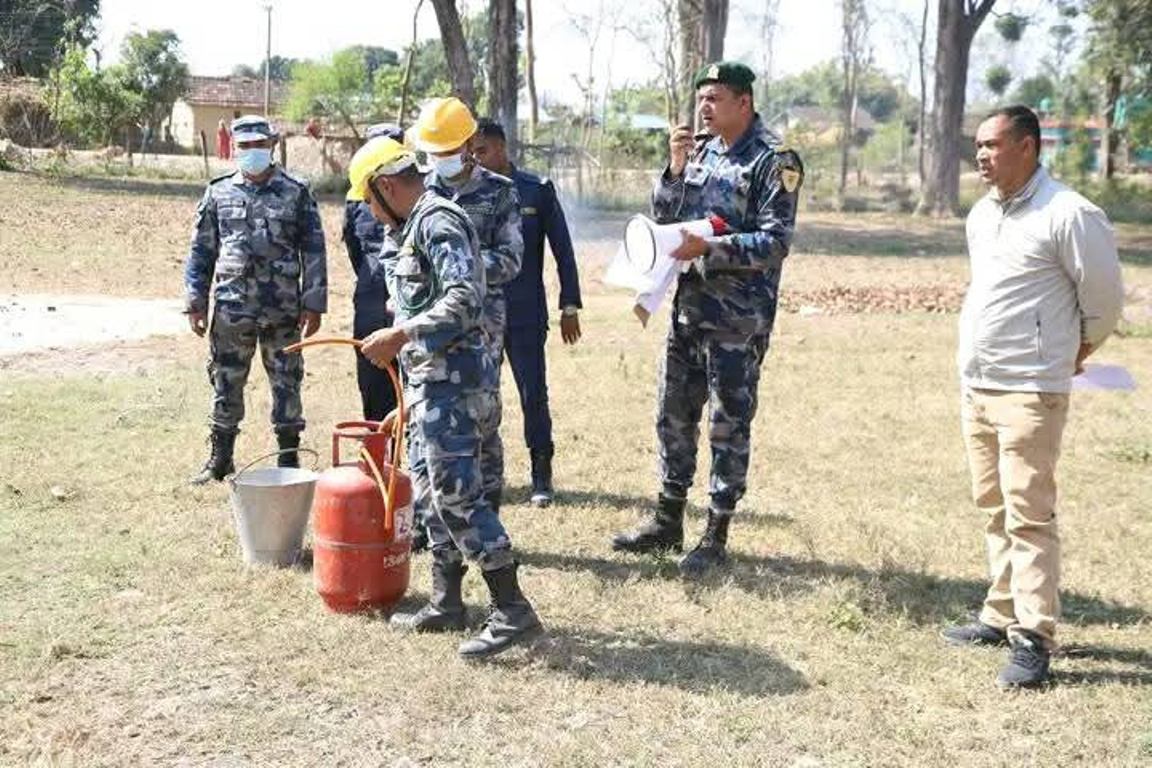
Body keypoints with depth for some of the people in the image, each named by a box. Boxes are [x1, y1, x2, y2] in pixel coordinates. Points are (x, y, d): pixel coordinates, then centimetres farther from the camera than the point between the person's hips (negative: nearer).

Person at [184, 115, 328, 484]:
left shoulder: (296, 193, 2)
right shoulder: (218, 193, 7)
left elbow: (314, 251, 1)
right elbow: (201, 250, 10)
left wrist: (313, 303, -5)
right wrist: (196, 302, 4)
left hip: (283, 311, -2)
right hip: (231, 309, 2)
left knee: (286, 384, 6)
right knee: (226, 384, 9)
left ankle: (289, 460, 18)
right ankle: (220, 459, 22)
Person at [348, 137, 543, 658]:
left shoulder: (438, 222, -13)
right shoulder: (413, 226, 18)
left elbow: (463, 299, -25)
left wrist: (399, 336, -26)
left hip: (449, 377, -11)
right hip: (427, 378, 11)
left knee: (456, 493, -11)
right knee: (429, 491, 14)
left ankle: (512, 610, -6)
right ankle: (446, 603, 23)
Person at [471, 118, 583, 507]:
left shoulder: (537, 190, 0)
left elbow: (562, 249, 2)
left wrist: (570, 306, 0)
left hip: (525, 314, -2)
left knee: (533, 394, 0)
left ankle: (542, 476, 12)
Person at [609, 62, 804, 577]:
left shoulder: (774, 162, -9)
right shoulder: (700, 153, 11)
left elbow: (775, 242, -15)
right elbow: (663, 217, 10)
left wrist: (707, 247, -23)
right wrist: (676, 169, -4)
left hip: (738, 319, -7)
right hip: (688, 307, 7)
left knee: (728, 427, 2)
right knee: (673, 416, 13)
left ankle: (716, 537, 13)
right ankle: (668, 523, 26)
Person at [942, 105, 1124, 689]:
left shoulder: (1069, 215, -13)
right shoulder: (981, 215, 11)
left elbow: (1104, 299, -5)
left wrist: (1074, 354, 8)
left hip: (1029, 392, -8)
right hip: (975, 385, 8)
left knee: (1029, 514, -7)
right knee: (994, 509, 14)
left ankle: (1034, 639, -1)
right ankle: (1003, 615, 25)